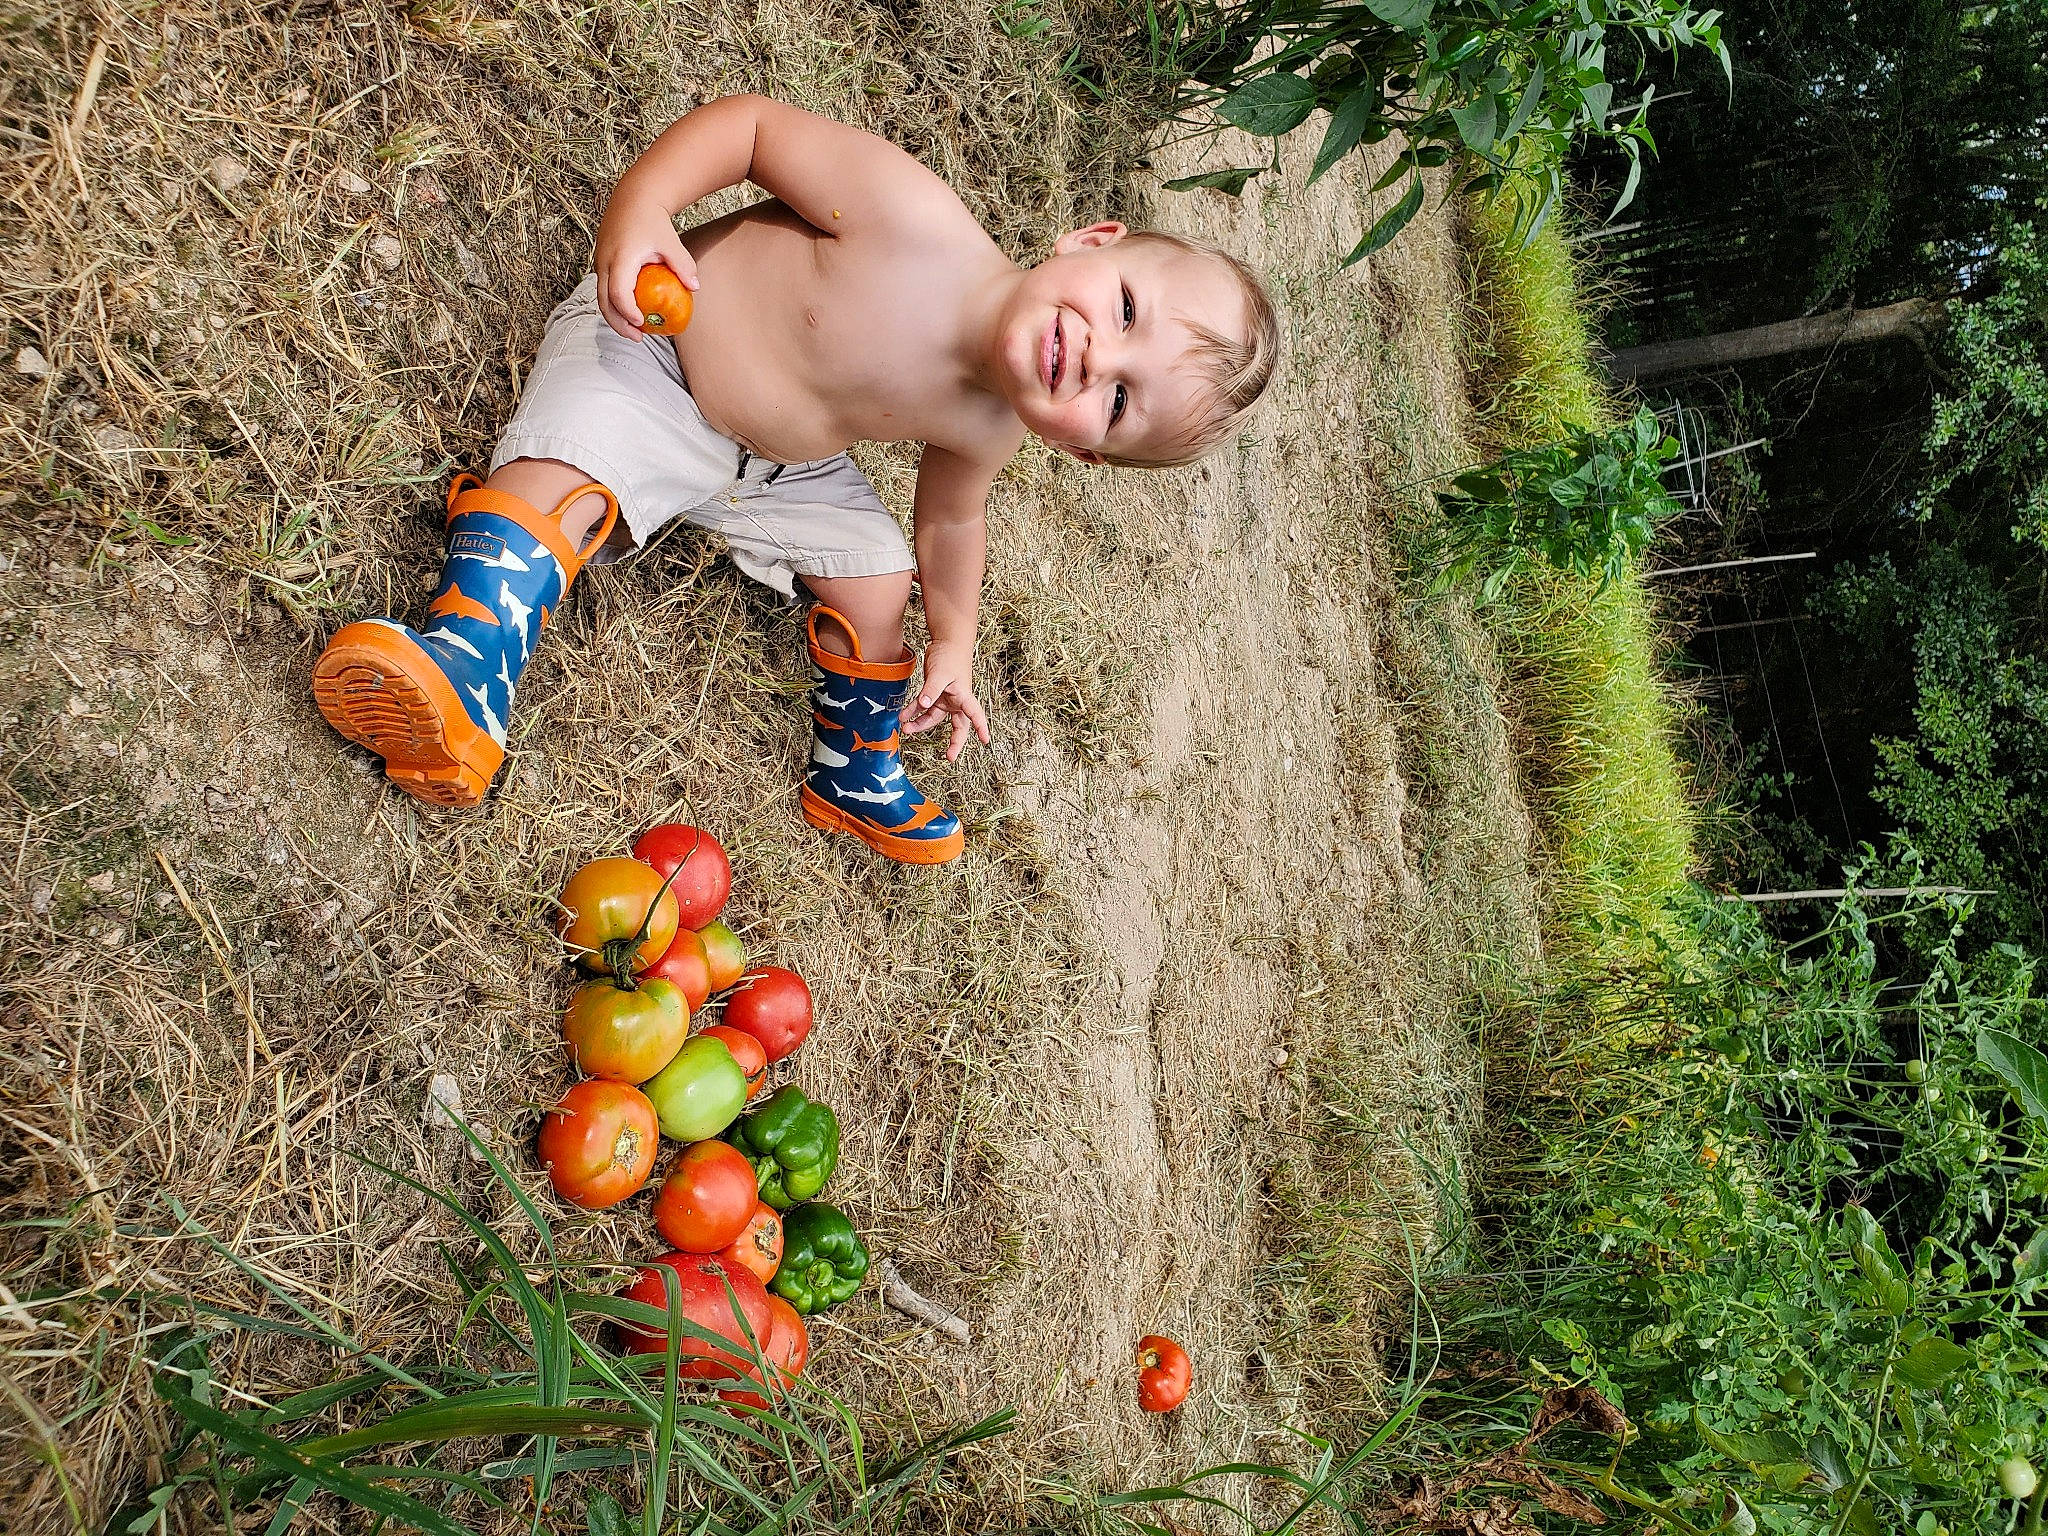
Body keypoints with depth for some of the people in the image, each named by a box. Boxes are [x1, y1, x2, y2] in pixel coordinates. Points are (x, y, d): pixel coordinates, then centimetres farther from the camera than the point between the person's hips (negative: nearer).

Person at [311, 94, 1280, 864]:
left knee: (879, 583, 1)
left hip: (781, 467, 5)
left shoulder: (987, 431, -17)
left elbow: (949, 517, 5)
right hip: (648, 348, -4)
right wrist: (638, 206, -41)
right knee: (560, 479, -31)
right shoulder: (913, 222, -36)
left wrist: (951, 638, 7)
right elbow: (755, 125, -26)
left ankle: (856, 775, 22)